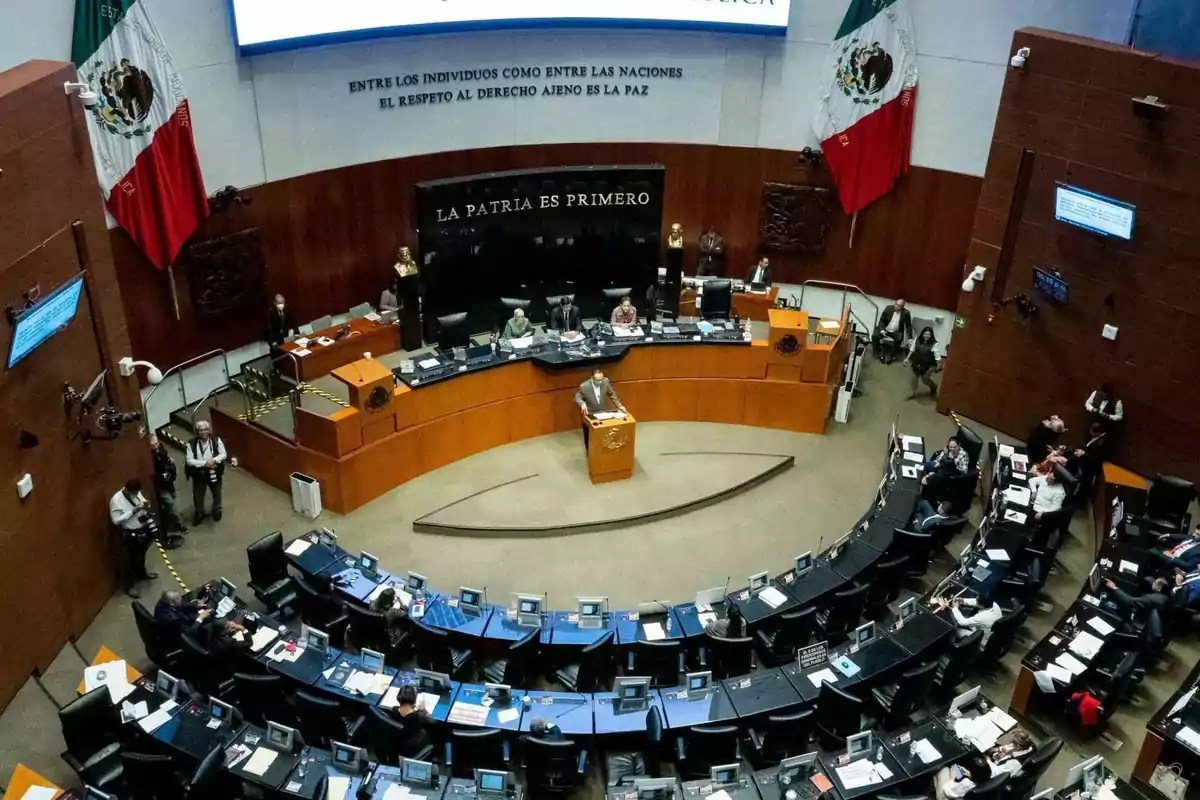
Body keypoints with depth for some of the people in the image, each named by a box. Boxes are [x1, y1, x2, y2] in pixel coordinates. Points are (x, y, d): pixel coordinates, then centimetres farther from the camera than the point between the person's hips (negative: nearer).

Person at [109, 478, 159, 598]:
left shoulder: (137, 493, -4)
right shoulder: (116, 500, -23)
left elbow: (145, 505, 11)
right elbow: (116, 520, -24)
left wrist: (146, 506, -14)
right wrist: (133, 511, -29)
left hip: (143, 530, 6)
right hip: (129, 535, -6)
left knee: (141, 555, 27)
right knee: (128, 560, 7)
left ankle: (141, 574, 50)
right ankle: (129, 586, 20)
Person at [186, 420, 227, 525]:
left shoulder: (216, 440, -10)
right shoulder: (191, 444, -14)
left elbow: (224, 454, -11)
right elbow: (189, 461, -18)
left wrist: (214, 460, -30)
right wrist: (204, 463, -28)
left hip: (214, 473, 1)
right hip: (199, 474, -1)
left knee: (216, 494, 21)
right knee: (198, 496, 13)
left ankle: (216, 511, 47)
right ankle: (199, 513, 40)